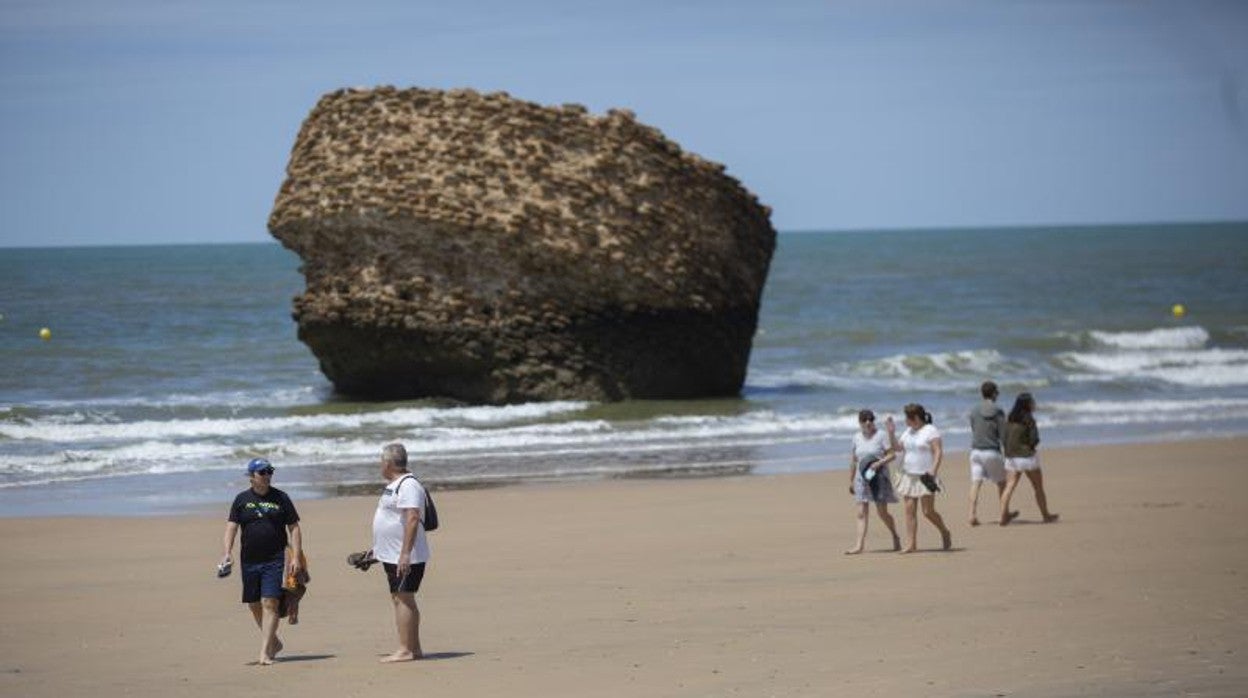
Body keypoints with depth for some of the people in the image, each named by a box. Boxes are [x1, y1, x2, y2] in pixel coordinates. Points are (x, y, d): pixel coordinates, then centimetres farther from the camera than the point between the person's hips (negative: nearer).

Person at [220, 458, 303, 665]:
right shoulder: (242, 500, 7)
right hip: (249, 561, 3)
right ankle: (274, 642, 30)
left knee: (270, 603, -13)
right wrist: (227, 553, -13)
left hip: (274, 560, -3)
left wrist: (296, 557, -4)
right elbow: (231, 527, 2)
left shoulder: (280, 498, 4)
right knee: (255, 605, 10)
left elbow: (294, 529, 5)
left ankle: (265, 652, -15)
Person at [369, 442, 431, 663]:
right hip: (392, 555, 11)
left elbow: (412, 519, -25)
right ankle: (413, 649, 15)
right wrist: (376, 549, 28)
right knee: (399, 600, 12)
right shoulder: (394, 485, 17)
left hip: (405, 557, -11)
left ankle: (406, 650, -12)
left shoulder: (408, 485, -16)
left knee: (403, 599, -11)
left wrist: (405, 554, -29)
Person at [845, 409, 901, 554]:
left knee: (882, 513, 0)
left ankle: (895, 537, 25)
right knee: (861, 513, -4)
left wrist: (879, 463, -23)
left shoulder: (880, 435, -4)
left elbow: (892, 455, -8)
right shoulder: (857, 437, 8)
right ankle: (859, 545, -9)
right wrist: (851, 481, 14)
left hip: (879, 476, -4)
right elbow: (853, 460, 14)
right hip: (862, 477, 4)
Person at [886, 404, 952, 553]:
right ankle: (911, 544, -2)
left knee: (928, 511, -6)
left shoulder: (931, 431, -8)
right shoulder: (908, 432, 15)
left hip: (925, 477, -7)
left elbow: (938, 452, -14)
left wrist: (933, 472, -23)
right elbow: (897, 447, 17)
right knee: (909, 509, -2)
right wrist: (891, 432, 2)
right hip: (909, 476, 7)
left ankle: (945, 533, 18)